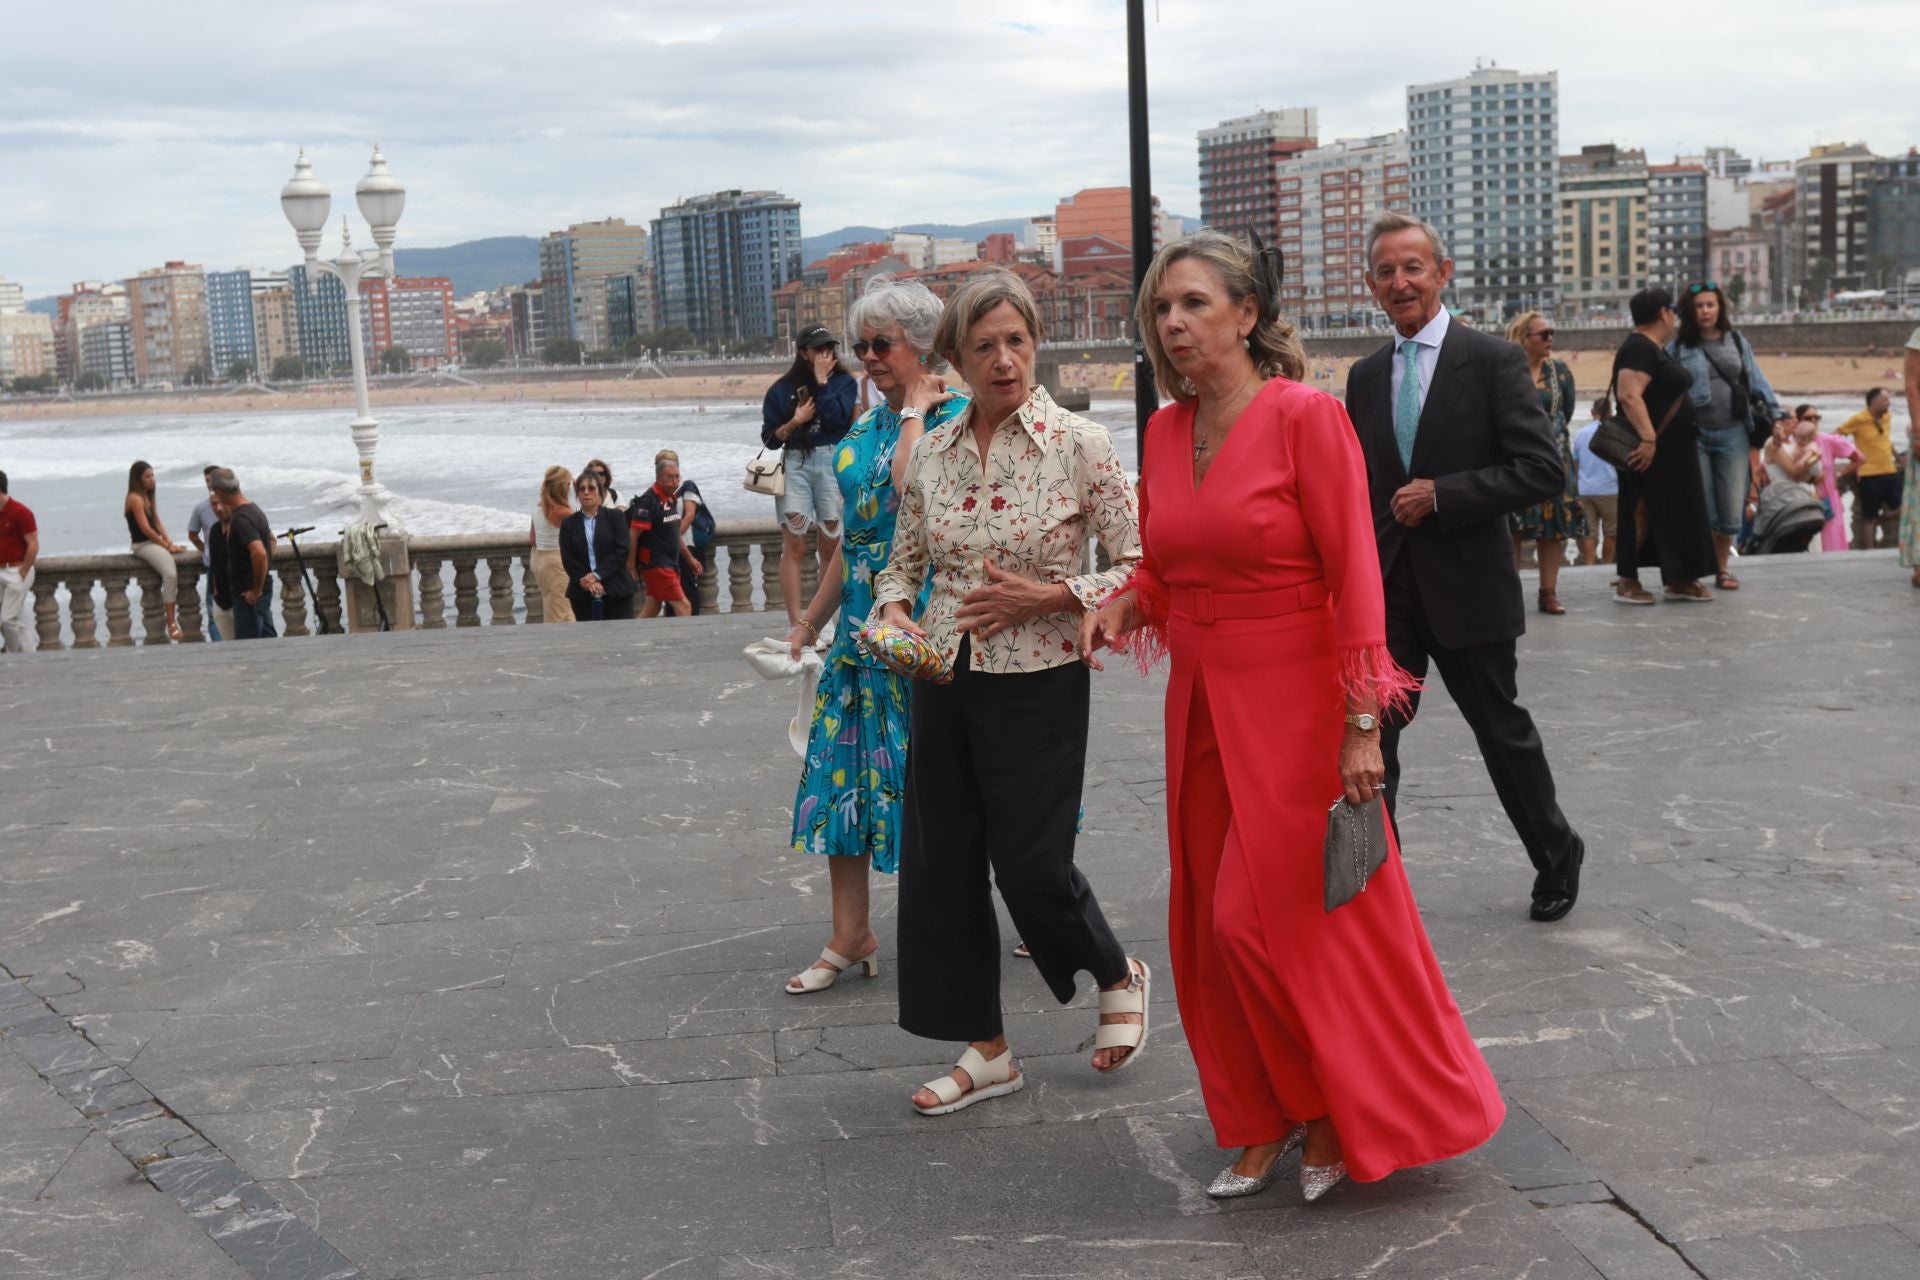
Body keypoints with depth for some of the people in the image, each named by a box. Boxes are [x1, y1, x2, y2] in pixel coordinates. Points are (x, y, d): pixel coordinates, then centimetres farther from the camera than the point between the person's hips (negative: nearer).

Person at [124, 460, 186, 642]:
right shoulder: (135, 499, -10)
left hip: (156, 543, 10)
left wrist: (170, 542, 2)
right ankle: (171, 624, -30)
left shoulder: (147, 497, 19)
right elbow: (145, 528, -15)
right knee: (170, 574, -27)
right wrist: (167, 545, -10)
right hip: (143, 545, -10)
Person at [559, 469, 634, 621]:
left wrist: (597, 575, -13)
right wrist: (587, 582, -11)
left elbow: (622, 551, -4)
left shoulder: (615, 517, 6)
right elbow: (568, 560, 3)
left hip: (616, 592, -1)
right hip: (583, 595, 1)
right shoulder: (569, 523, 10)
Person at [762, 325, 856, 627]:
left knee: (831, 546, 2)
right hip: (795, 464, 0)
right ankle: (795, 623, -6)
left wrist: (822, 381, -5)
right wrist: (794, 422, -9)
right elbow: (769, 438, 7)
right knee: (794, 547, -6)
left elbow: (837, 417, -11)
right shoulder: (782, 389, 7)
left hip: (832, 462, 0)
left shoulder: (843, 382, 7)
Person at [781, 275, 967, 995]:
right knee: (841, 768, 5)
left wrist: (916, 408, -15)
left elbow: (913, 493, -28)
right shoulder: (864, 429, 13)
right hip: (865, 625, 8)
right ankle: (850, 938, 14)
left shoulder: (955, 417, -9)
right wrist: (810, 619, 22)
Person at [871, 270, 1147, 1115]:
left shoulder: (1079, 445, -9)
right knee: (939, 863, 7)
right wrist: (895, 612, -4)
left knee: (1031, 865, -2)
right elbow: (905, 561, 17)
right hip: (944, 680, 5)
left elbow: (1139, 569, -8)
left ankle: (1119, 975, 32)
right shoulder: (930, 452, 4)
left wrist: (1050, 597, -19)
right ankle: (987, 1050, 23)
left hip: (1038, 685, -5)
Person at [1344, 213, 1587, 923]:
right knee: (1367, 737, 0)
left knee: (1503, 731, 11)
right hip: (1384, 591, 4)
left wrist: (1441, 495, -19)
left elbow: (1542, 469, -13)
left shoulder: (1492, 360, -6)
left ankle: (1557, 857, 34)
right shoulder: (1365, 376, 9)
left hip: (1466, 584, -4)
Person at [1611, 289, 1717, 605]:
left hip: (1671, 450, 10)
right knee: (1644, 510, -7)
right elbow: (1629, 395, -27)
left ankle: (1678, 580, 16)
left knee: (1675, 511, 11)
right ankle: (1626, 581, -2)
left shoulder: (1655, 349, 17)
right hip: (1650, 449, -10)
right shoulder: (1639, 348, -16)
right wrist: (1647, 437, -32)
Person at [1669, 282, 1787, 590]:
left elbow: (1757, 381, 13)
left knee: (1732, 511, 3)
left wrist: (1775, 415, 6)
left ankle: (1723, 568, 22)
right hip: (1694, 435, -2)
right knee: (1700, 511, -2)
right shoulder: (1678, 347, 2)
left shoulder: (1737, 341, 11)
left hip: (1733, 434, 2)